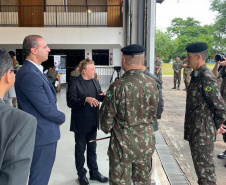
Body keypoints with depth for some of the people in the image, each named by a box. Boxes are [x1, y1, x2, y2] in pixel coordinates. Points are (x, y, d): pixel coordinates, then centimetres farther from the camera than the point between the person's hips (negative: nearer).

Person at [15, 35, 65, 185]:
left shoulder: (35, 71, 9)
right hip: (42, 135, -10)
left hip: (45, 132, 10)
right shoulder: (29, 74, -23)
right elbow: (46, 109, -22)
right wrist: (62, 118, -4)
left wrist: (57, 116, -2)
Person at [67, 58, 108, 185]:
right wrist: (86, 99, -32)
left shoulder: (95, 81, 6)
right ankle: (81, 174, 30)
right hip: (80, 122, -6)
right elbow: (70, 102, -21)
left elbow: (99, 96, 13)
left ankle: (94, 172, 34)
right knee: (80, 149, 12)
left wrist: (104, 95, -9)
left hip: (93, 122, 6)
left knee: (92, 148, 19)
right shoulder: (74, 82, -14)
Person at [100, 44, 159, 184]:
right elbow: (154, 112, 6)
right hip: (147, 143, 5)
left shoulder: (118, 86, -20)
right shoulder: (153, 84, -5)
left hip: (123, 143, -4)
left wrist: (107, 129, 10)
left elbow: (107, 115, -10)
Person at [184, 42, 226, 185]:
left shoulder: (206, 78, -21)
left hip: (203, 133, -9)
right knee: (200, 166, 22)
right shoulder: (196, 75, 9)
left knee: (205, 170, 3)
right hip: (195, 131, 9)